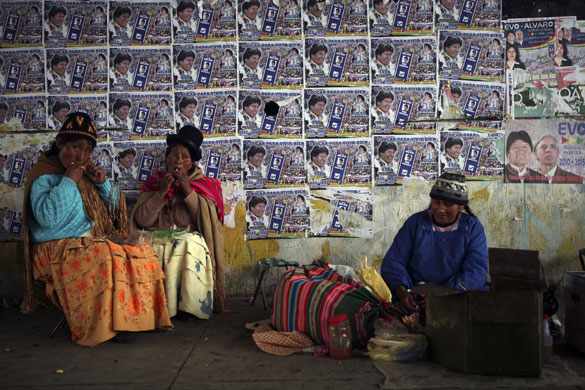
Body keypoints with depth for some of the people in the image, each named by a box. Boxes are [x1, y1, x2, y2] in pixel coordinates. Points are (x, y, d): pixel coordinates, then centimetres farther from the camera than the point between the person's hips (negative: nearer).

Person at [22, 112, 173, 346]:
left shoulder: (86, 172, 17)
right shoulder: (43, 176, -5)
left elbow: (115, 206, 18)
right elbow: (47, 218, -22)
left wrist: (103, 183, 0)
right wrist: (69, 180, -17)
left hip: (93, 241, 7)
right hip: (60, 249, -7)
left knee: (142, 253, -16)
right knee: (105, 261, -35)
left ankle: (138, 316, -13)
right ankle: (103, 327, -25)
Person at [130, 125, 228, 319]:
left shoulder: (202, 185, 13)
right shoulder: (154, 183, 16)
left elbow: (208, 218, -3)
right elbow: (142, 219, 3)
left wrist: (188, 191, -11)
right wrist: (161, 192, -8)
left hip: (189, 239, -1)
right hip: (157, 239, 1)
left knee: (190, 247, -33)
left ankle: (188, 307, -25)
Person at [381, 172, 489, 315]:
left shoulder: (473, 228, 5)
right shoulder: (415, 222, 7)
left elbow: (476, 271, -8)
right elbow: (393, 262, 2)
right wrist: (401, 292, -20)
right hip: (415, 296, 0)